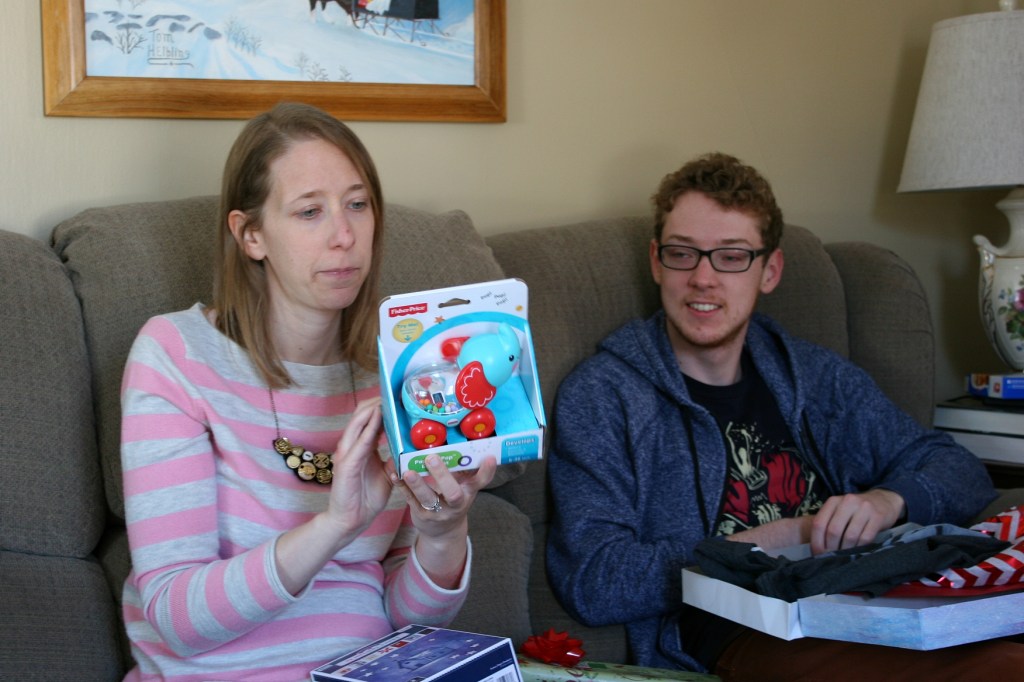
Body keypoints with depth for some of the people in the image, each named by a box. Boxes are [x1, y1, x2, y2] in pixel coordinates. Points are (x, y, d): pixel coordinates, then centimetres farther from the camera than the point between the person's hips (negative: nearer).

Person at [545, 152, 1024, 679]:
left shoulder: (816, 376, 20)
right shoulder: (599, 397, 5)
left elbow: (961, 472, 20)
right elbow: (592, 583, -6)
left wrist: (887, 502, -3)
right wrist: (767, 542, -8)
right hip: (729, 633, -6)